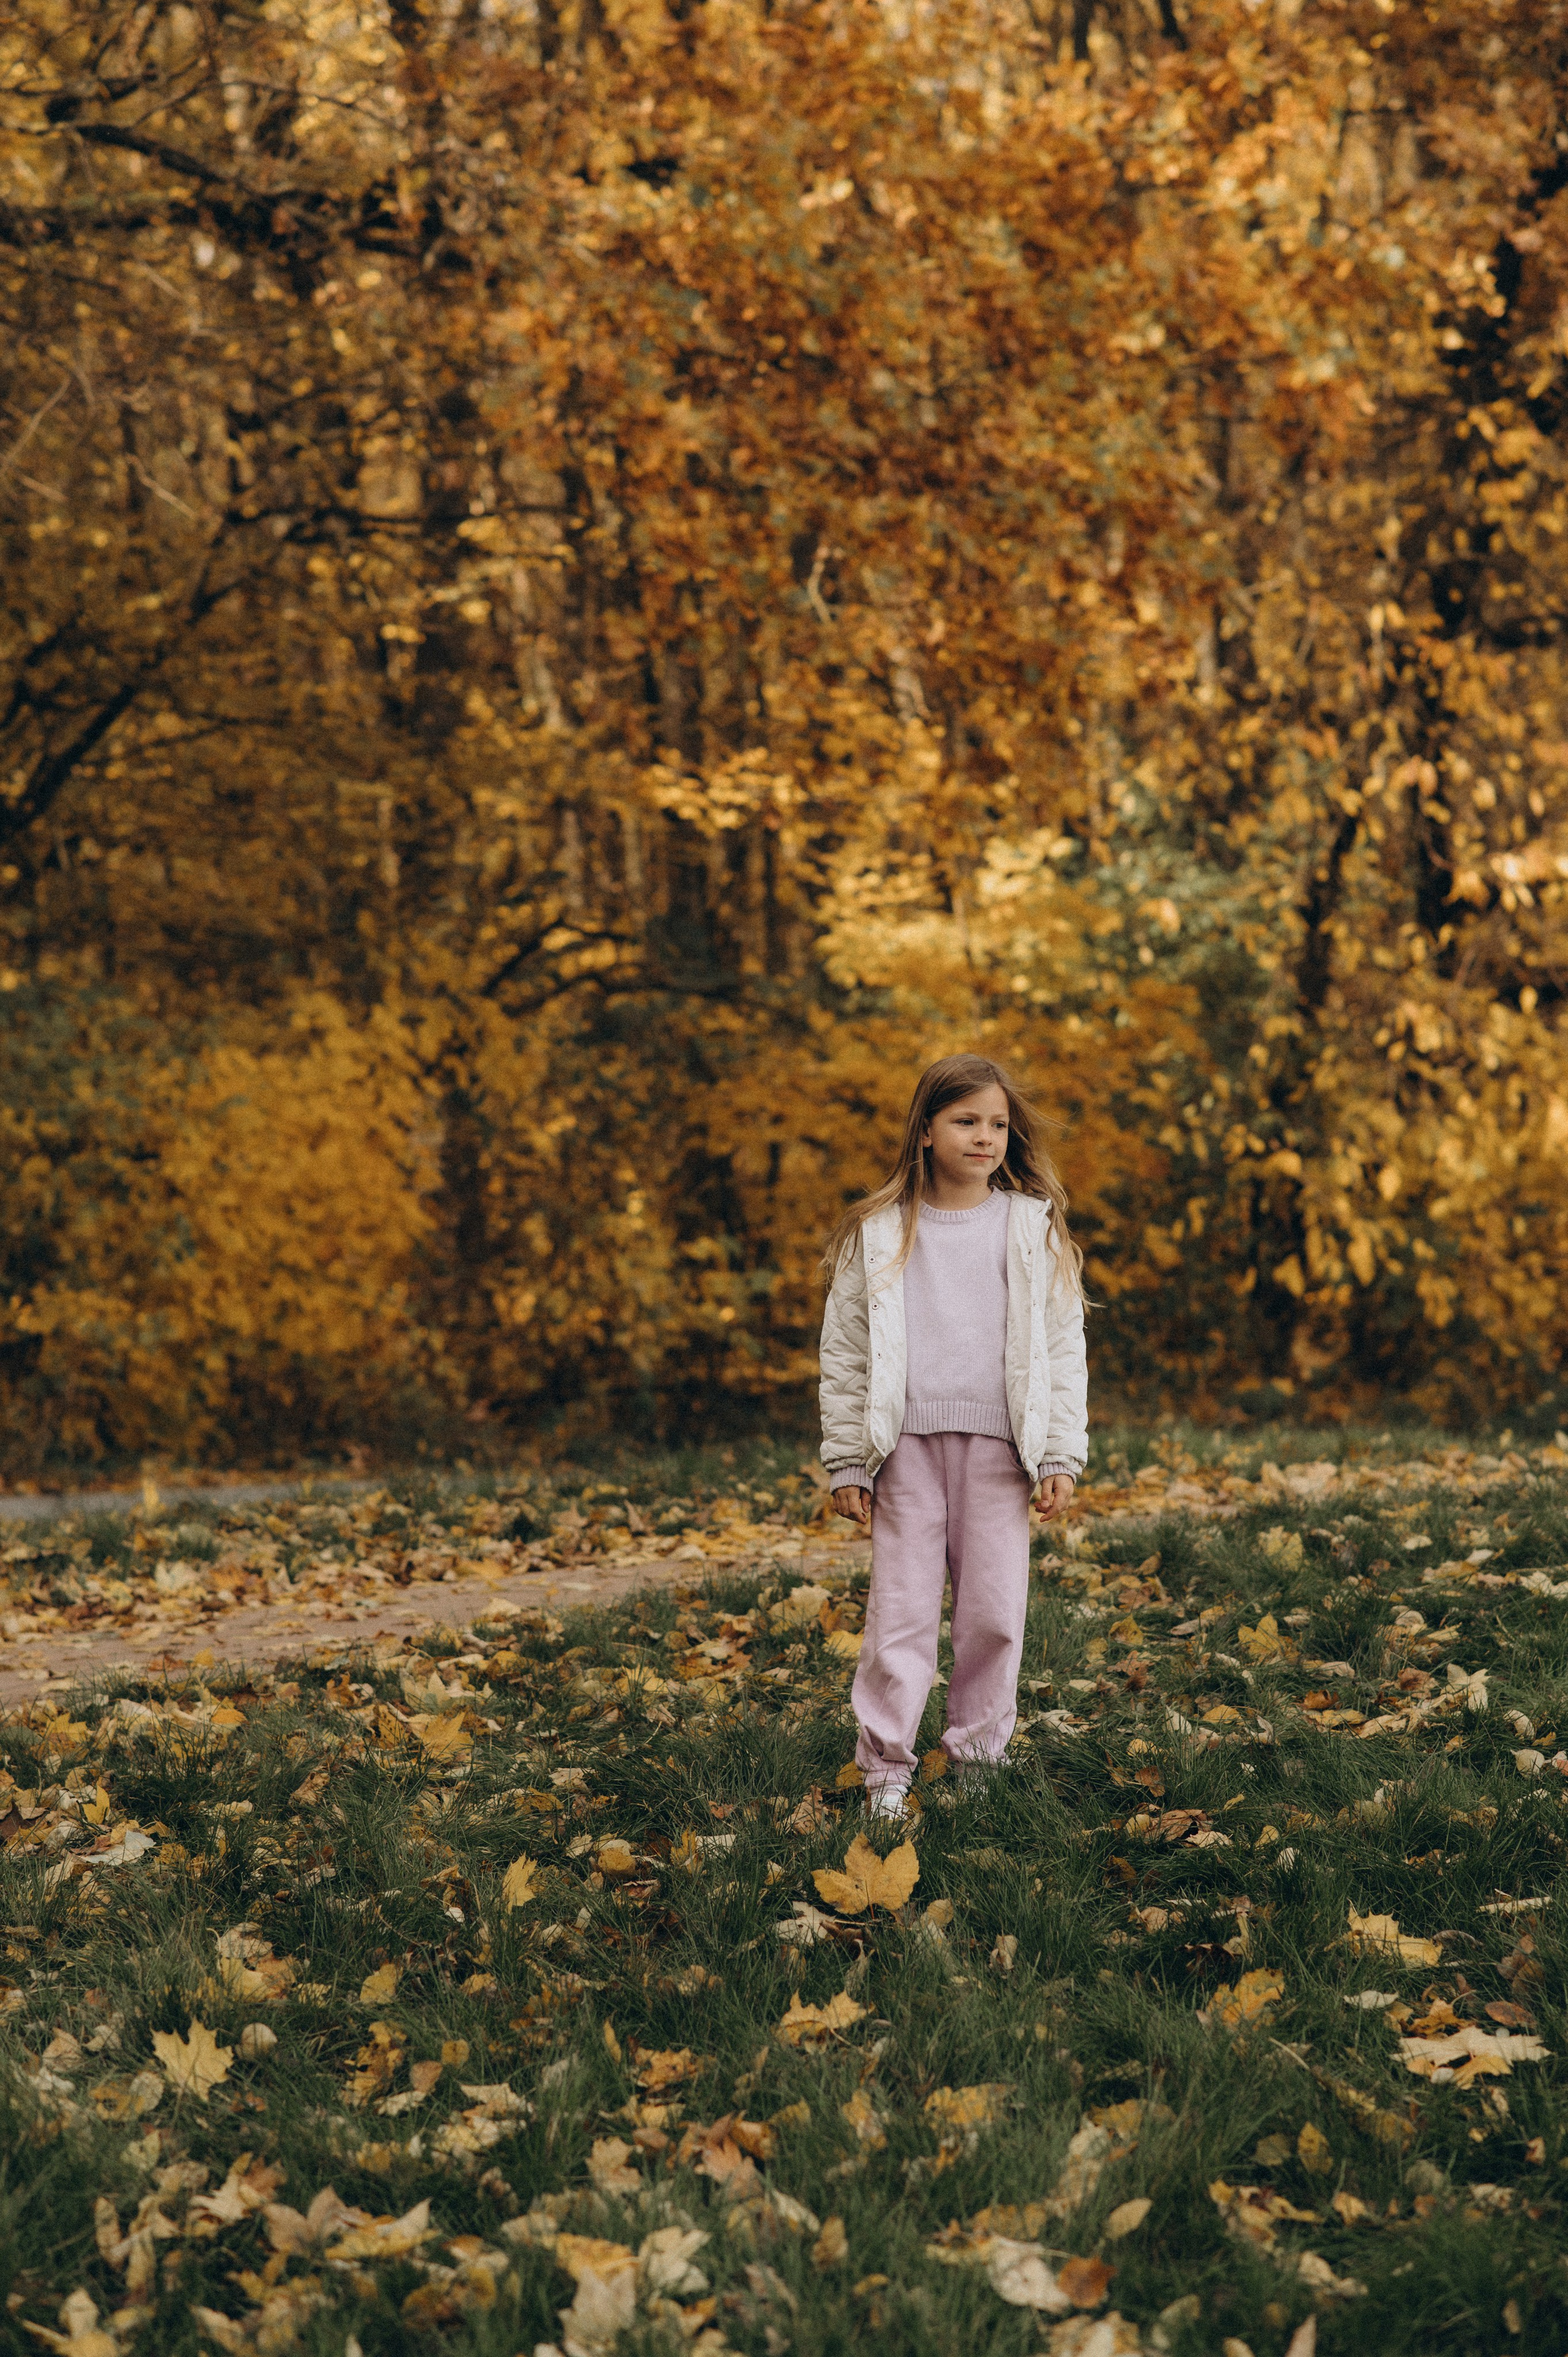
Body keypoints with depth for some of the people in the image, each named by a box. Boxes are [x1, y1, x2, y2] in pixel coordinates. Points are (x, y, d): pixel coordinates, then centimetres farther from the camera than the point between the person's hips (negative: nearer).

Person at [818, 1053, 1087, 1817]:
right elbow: (844, 1356, 7)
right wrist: (845, 1462, 3)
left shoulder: (1034, 1230, 5)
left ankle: (976, 1754, 19)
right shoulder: (877, 1235, 3)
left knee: (994, 1611, 4)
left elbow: (1063, 1351, 7)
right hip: (907, 1445, -1)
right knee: (900, 1610, -1)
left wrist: (1060, 1456, 1)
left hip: (998, 1446, 1)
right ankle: (886, 1767, 6)